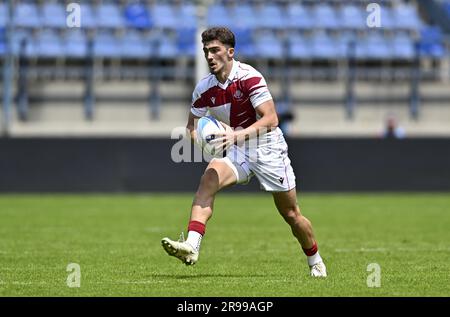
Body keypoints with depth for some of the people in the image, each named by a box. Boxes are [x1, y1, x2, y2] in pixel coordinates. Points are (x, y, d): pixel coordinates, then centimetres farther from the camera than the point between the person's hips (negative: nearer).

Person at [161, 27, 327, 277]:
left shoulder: (249, 77, -20)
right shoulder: (204, 89, -3)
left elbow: (271, 119, -25)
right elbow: (193, 125, 9)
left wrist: (238, 135, -37)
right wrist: (200, 138, -15)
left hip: (268, 148, -4)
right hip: (236, 153, 4)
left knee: (291, 213, 3)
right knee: (209, 178, -26)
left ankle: (316, 263, 28)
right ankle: (192, 247, -38)